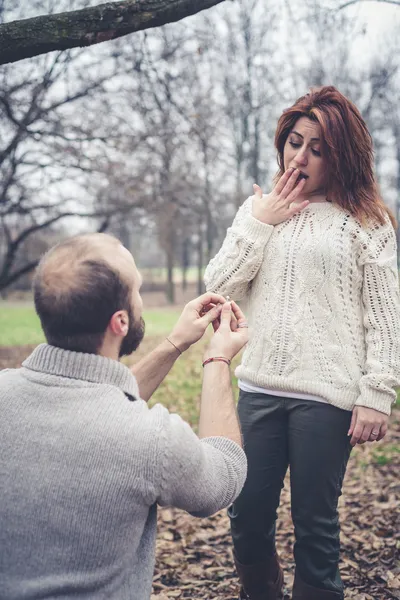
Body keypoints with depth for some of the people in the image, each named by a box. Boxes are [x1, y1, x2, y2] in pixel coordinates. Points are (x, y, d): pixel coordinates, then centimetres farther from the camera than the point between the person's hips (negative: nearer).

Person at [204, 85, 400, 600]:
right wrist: (260, 224, -4)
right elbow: (218, 287, 2)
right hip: (260, 388, 4)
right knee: (247, 516, 12)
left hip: (328, 396, -4)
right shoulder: (258, 210, 10)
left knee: (315, 524, 7)